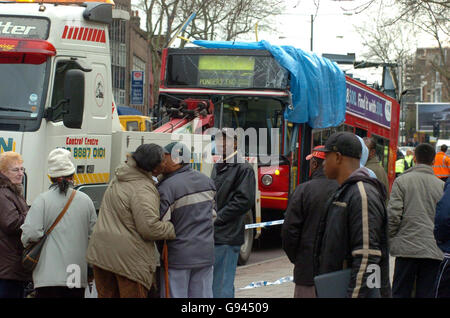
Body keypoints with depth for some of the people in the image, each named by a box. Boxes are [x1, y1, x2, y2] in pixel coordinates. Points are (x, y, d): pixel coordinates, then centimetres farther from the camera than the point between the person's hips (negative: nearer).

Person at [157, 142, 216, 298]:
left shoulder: (166, 188, -16)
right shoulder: (206, 181, 7)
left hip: (178, 256, -6)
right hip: (206, 254, 6)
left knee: (175, 295, 1)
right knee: (202, 295, 12)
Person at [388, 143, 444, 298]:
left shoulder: (402, 181, -2)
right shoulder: (441, 185, 3)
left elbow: (393, 214, -7)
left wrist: (390, 239, 6)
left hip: (407, 248, -1)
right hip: (434, 251, 2)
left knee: (400, 293, 7)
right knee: (426, 293, 5)